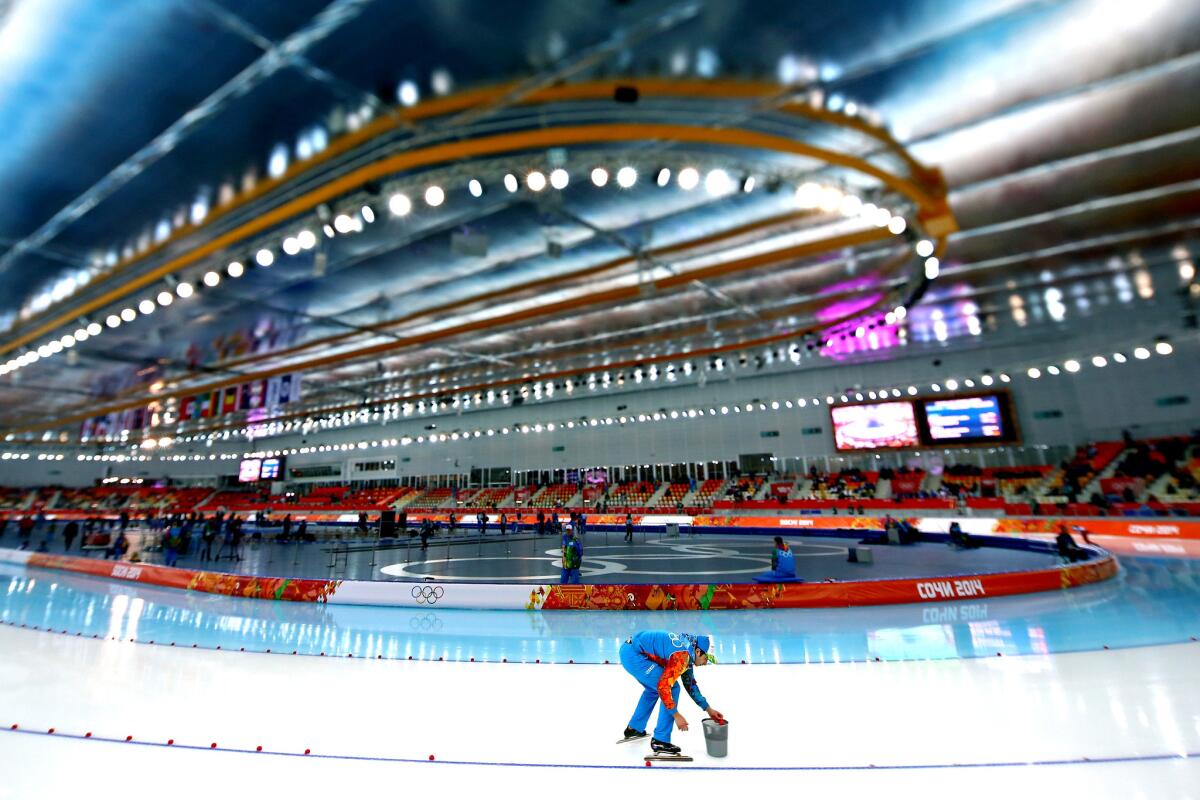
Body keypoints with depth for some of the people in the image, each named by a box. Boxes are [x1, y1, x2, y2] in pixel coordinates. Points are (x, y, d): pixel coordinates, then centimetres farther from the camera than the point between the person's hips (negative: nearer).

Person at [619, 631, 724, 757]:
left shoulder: (688, 645, 11)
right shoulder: (683, 655, -17)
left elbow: (690, 683, 24)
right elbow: (663, 686, -19)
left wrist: (708, 709, 26)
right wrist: (676, 715, -8)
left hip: (629, 648, 10)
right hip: (633, 655, -10)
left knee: (653, 689, 29)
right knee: (672, 689, -4)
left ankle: (634, 728, 43)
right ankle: (660, 741, 5)